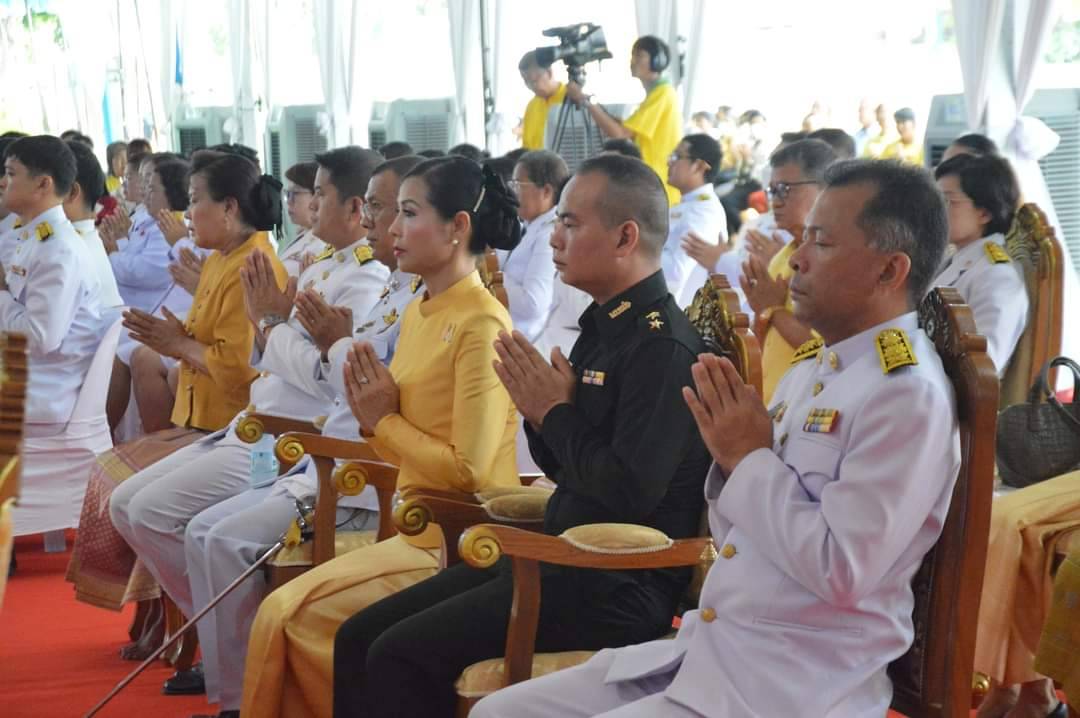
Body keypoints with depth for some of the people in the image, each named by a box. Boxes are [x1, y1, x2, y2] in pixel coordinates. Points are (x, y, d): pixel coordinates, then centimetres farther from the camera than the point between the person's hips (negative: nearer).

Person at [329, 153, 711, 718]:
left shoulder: (663, 346, -17)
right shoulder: (603, 327, 13)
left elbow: (631, 492, -25)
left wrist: (555, 414, -11)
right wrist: (539, 413, -1)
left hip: (618, 586, -9)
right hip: (560, 558, 9)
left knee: (401, 654, -20)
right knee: (359, 637, 1)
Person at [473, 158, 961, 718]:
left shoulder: (908, 395, -14)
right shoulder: (810, 371, 13)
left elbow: (840, 572, -22)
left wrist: (750, 457, -12)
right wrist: (730, 451, -3)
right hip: (707, 650, 8)